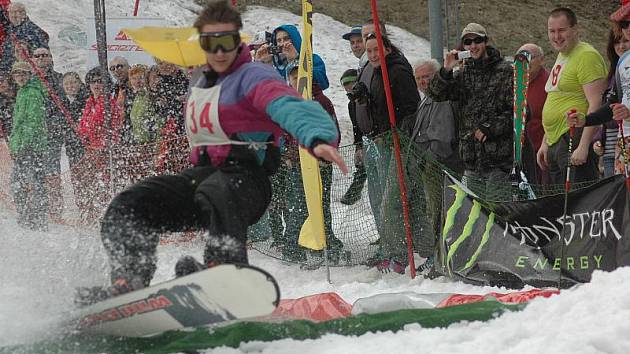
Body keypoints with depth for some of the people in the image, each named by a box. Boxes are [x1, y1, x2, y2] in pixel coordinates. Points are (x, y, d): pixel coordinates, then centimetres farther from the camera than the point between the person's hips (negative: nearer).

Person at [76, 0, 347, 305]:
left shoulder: (253, 77, -5)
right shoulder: (197, 82, 21)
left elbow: (290, 107, -26)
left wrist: (319, 138, -44)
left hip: (244, 177, -7)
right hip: (200, 173, 7)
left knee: (217, 193, -43)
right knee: (129, 206, -13)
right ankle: (129, 281, -27)